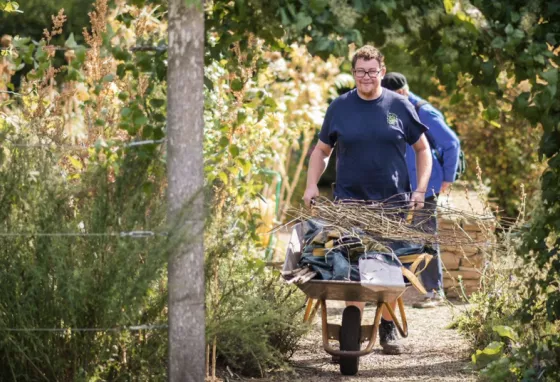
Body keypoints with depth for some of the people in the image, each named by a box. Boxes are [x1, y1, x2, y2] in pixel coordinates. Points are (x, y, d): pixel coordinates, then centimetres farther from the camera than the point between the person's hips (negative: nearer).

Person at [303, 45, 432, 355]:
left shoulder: (399, 106, 3)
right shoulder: (340, 107, 5)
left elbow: (422, 149, 10)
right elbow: (321, 150, 13)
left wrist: (420, 190, -1)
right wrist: (311, 186, 0)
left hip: (393, 202, 0)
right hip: (350, 201, 0)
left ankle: (388, 328, 18)